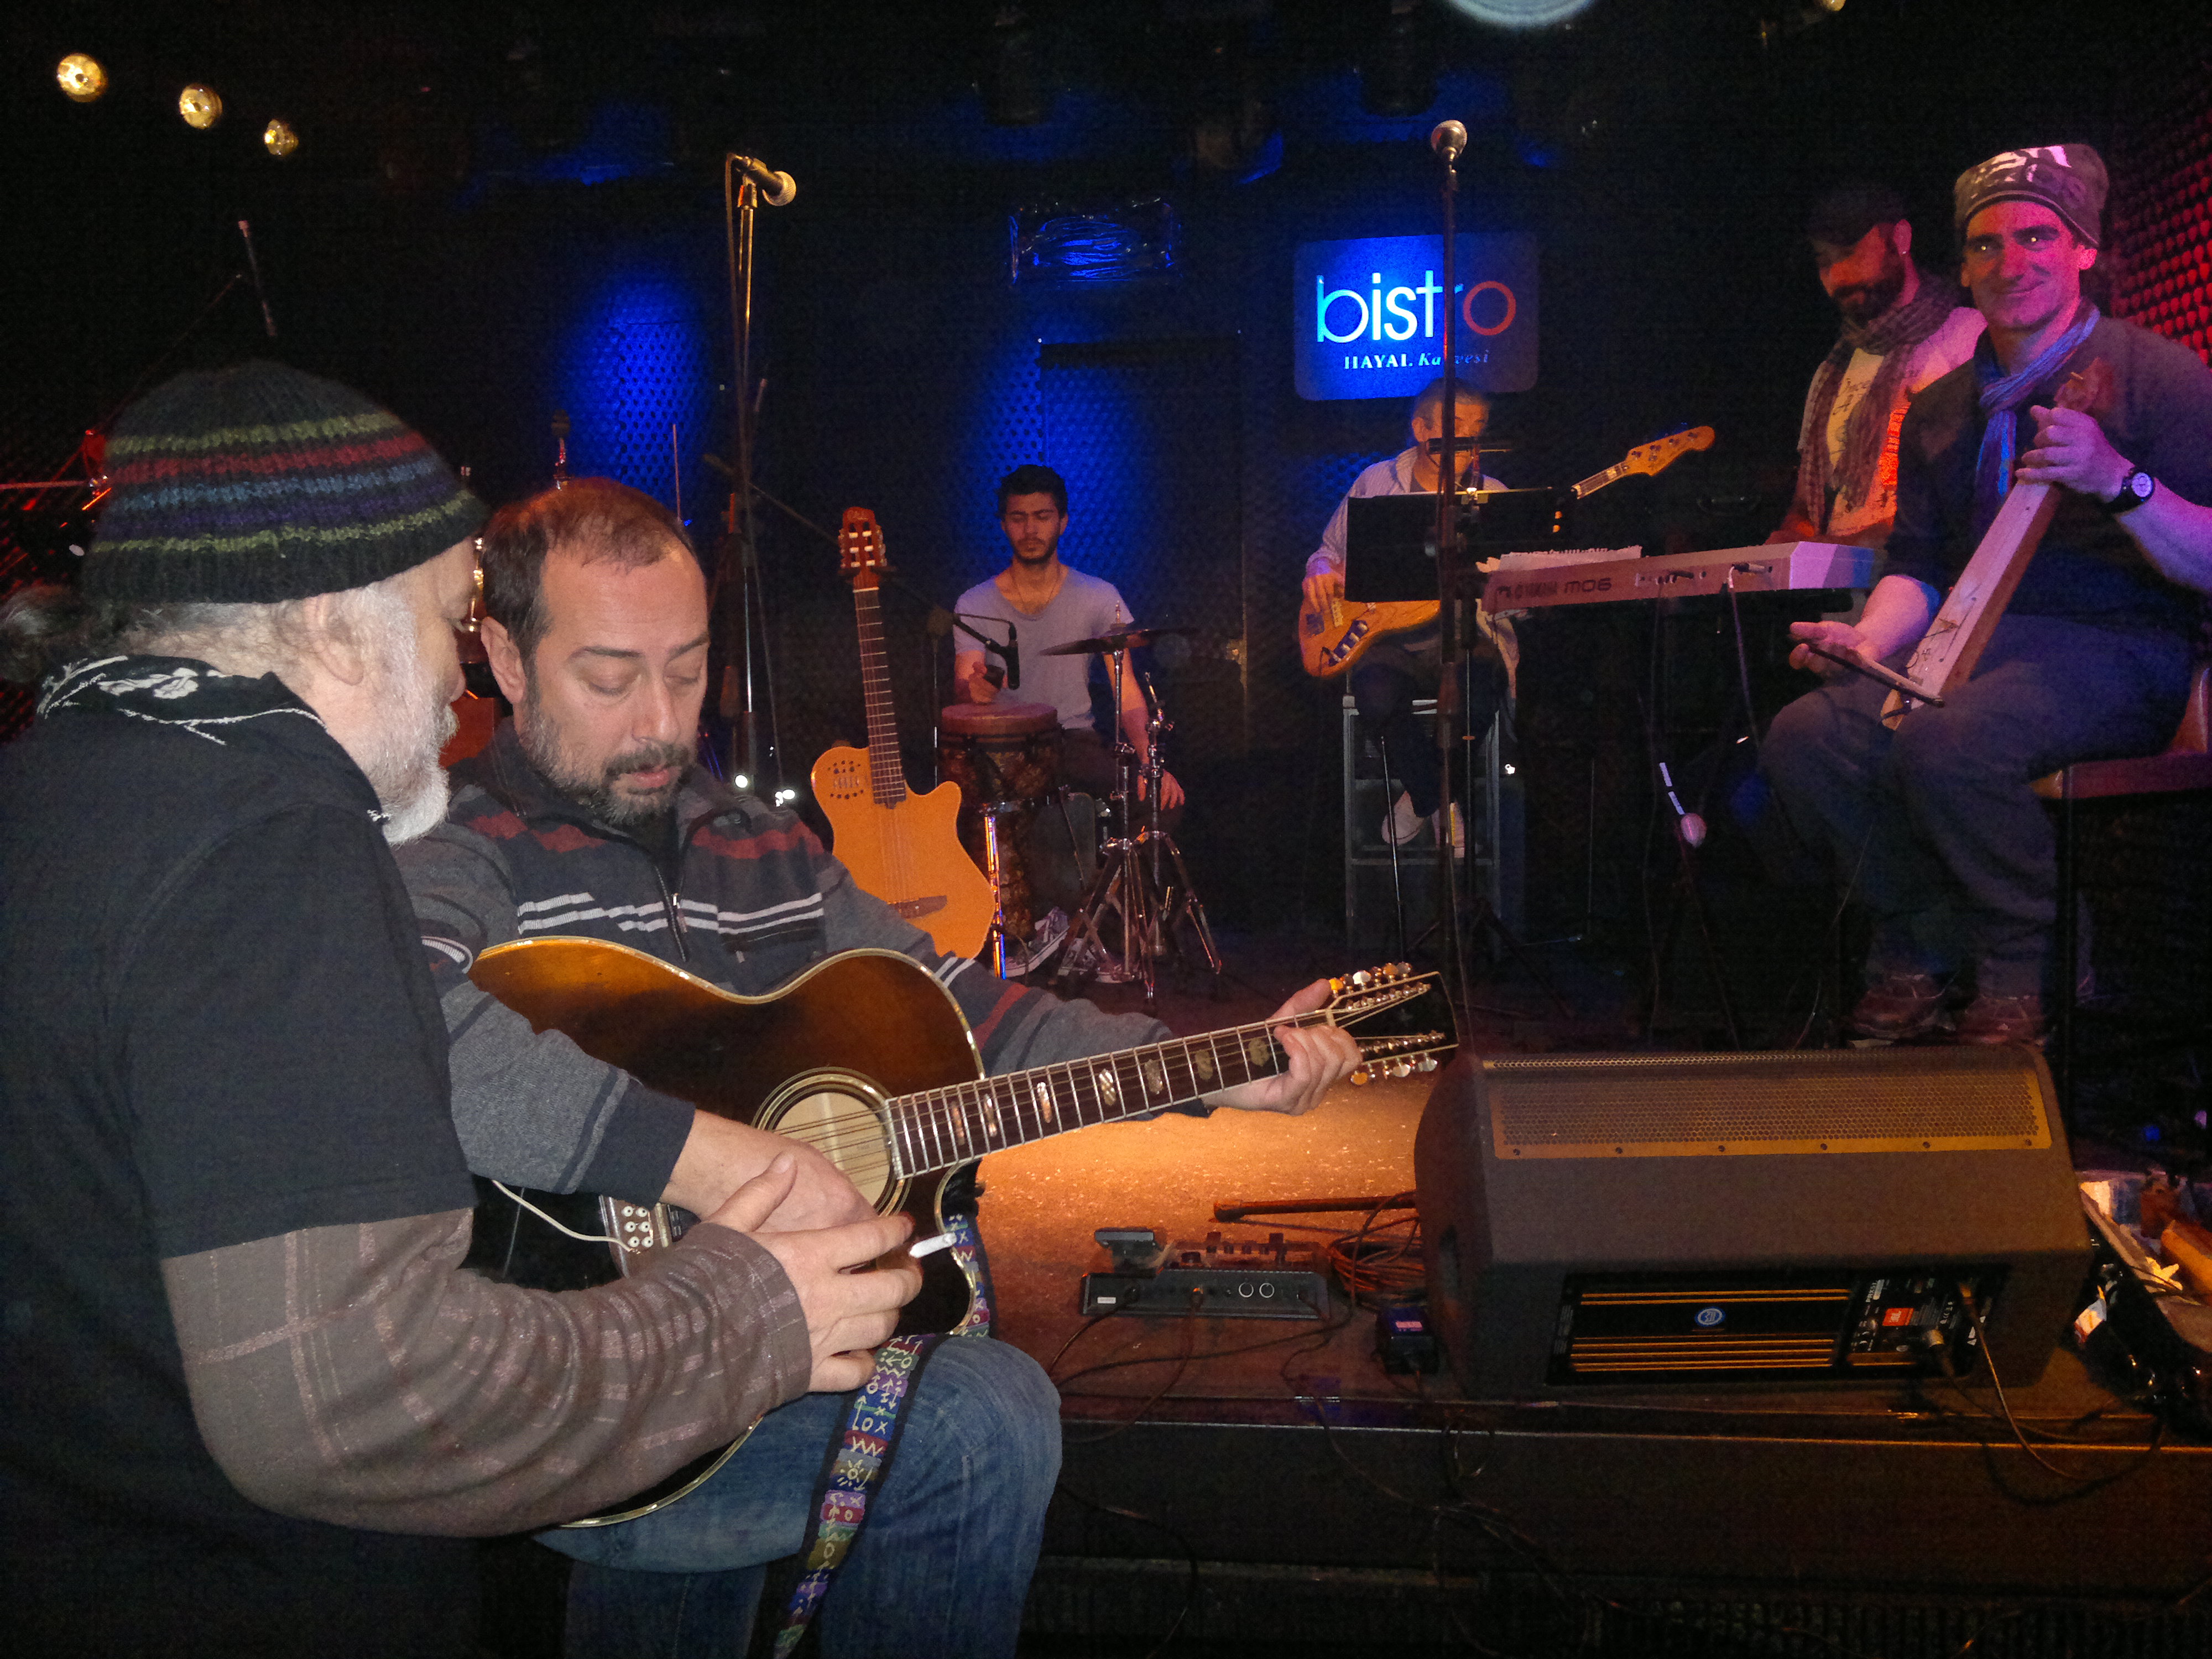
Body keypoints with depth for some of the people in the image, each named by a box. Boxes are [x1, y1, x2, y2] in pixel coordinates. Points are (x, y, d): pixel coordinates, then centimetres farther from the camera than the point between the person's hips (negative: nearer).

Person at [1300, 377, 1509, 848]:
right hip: (1387, 641, 0)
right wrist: (1321, 573, -3)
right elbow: (1331, 551, 20)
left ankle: (1422, 795, 1)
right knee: (1377, 696, -34)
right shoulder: (1376, 483, 9)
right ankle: (1440, 803, -4)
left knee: (1481, 698, -34)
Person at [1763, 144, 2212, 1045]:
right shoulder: (1940, 409, 17)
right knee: (1806, 734, -19)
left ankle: (2020, 970, -12)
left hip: (2114, 651, -6)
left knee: (1945, 744, -35)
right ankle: (1926, 954, -3)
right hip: (1974, 647, 6)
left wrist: (2119, 481, -25)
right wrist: (1870, 643, -6)